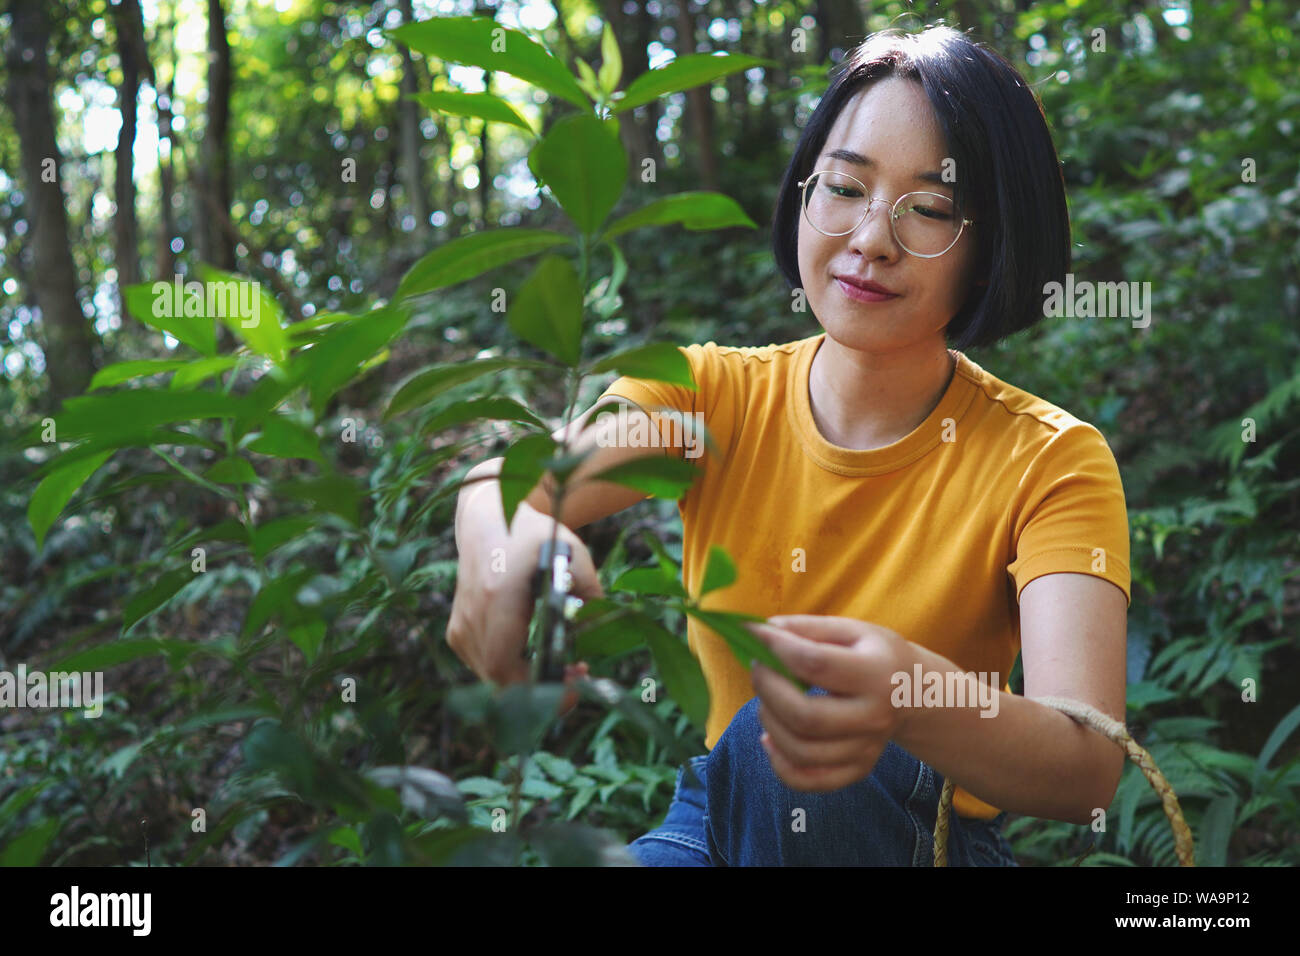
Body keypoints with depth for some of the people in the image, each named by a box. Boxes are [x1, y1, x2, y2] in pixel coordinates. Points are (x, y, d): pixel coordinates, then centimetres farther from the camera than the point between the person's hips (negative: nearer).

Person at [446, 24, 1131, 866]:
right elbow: (499, 482, -21)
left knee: (767, 737, -32)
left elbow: (1090, 767, -28)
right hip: (717, 819, 2)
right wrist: (506, 541, -47)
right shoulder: (711, 393, -4)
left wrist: (911, 699, -50)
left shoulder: (1046, 462, -13)